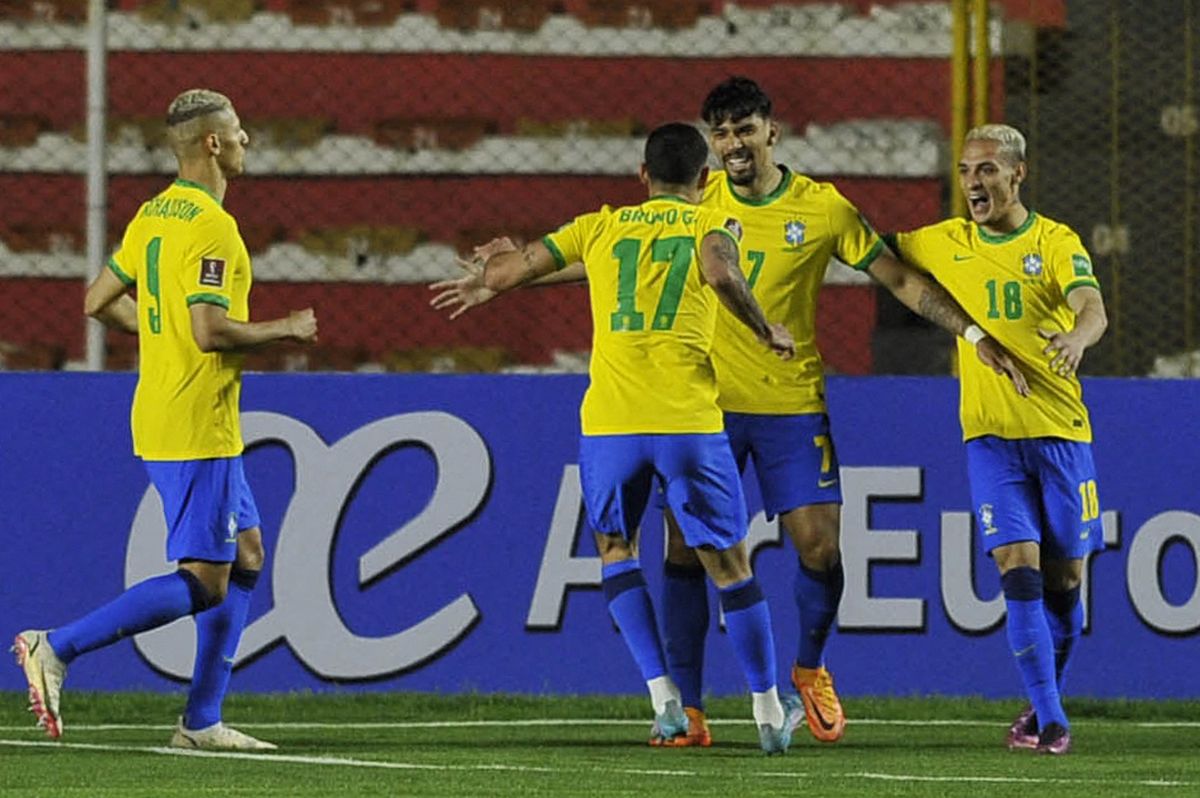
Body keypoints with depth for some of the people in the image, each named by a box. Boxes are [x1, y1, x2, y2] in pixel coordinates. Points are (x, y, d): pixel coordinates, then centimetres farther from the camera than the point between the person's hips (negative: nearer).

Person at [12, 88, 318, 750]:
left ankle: (202, 721, 14)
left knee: (246, 555, 15)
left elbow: (100, 302, 17)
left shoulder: (152, 216, 11)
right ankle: (57, 648, -13)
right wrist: (284, 330, -10)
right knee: (203, 583, -7)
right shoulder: (212, 226, -17)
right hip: (198, 429, -10)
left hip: (159, 418, 10)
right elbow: (210, 330, -25)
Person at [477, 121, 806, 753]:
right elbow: (720, 273, -17)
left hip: (608, 422, 1)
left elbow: (500, 275, 15)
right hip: (689, 422, -1)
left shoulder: (598, 227, 14)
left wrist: (497, 259, 37)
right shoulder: (712, 224, 8)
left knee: (615, 549, 20)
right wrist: (765, 332, -3)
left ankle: (664, 698, 6)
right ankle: (770, 713, 14)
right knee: (729, 564, 10)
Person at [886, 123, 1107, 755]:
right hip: (990, 432, 1)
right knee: (1018, 566, -12)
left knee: (1065, 575, 4)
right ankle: (1048, 716, -12)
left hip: (1059, 429, -1)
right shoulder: (945, 244, 9)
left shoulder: (1056, 243, -2)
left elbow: (1093, 308, -19)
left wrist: (1077, 337, -40)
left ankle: (1047, 698, 25)